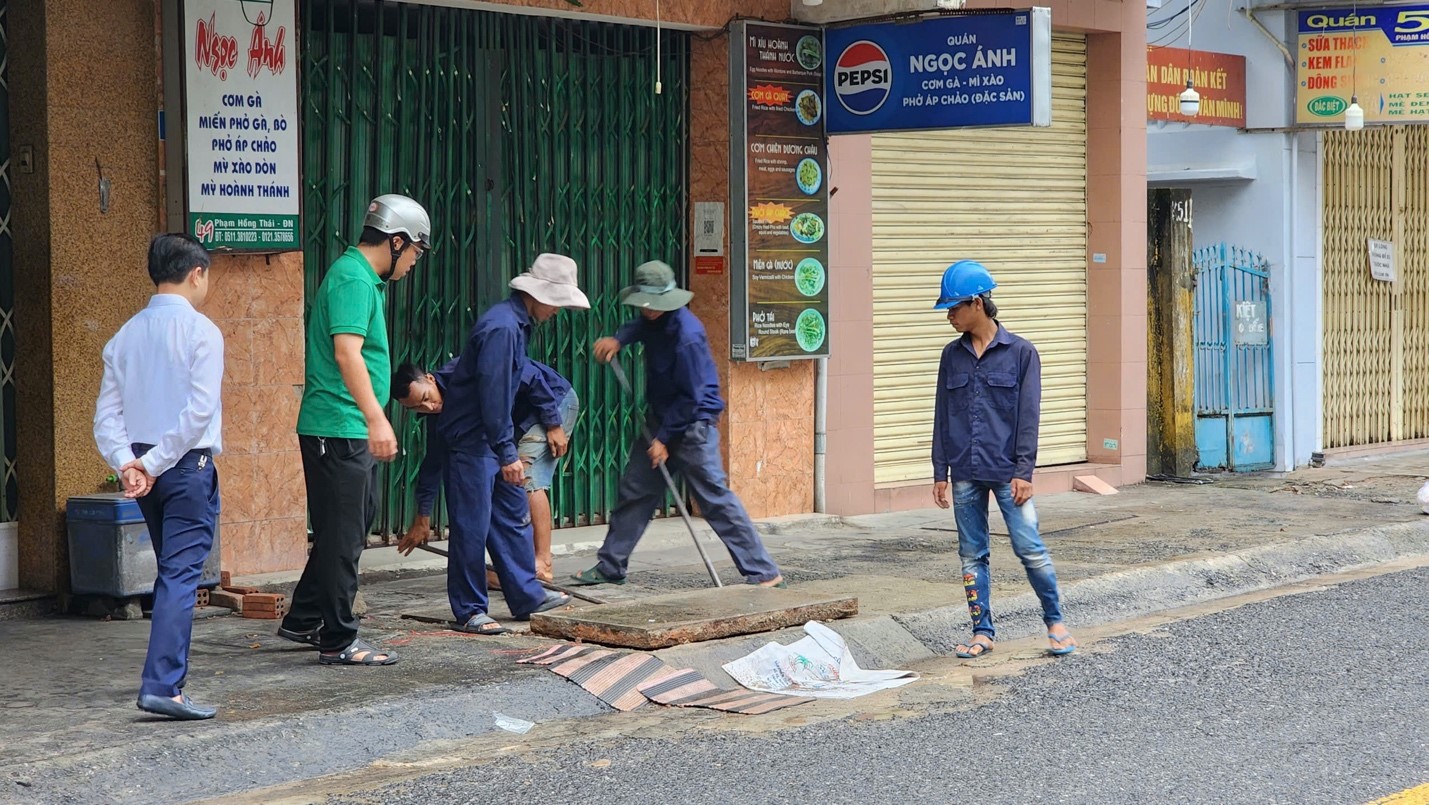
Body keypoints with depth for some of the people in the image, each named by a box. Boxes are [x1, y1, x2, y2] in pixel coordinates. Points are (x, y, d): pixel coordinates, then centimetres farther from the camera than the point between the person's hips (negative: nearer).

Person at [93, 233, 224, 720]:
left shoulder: (125, 336, 10)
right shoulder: (201, 332, -9)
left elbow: (107, 412, 4)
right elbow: (199, 410, -17)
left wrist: (126, 462, -6)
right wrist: (155, 463, -13)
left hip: (142, 470, 7)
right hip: (189, 463, -7)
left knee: (172, 571, 19)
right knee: (181, 575, -9)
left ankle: (170, 674, 24)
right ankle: (162, 685, -18)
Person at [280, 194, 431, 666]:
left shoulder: (362, 277, 18)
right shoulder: (353, 278, -15)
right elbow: (346, 352, -26)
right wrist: (376, 419, -32)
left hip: (347, 430, 11)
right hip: (339, 428, -11)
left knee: (350, 526, 18)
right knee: (343, 535, -4)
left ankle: (304, 621, 27)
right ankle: (338, 641, 2)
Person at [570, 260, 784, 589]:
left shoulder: (687, 336, -25)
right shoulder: (656, 321, 2)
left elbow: (691, 398, -21)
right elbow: (642, 327, 29)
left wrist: (664, 438, -15)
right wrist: (618, 339, 8)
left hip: (692, 424, -9)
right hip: (662, 417, 9)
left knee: (715, 498, -10)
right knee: (634, 491, 12)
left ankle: (764, 573, -7)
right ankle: (610, 567, 22)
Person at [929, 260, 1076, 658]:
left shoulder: (1020, 352, -3)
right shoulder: (952, 355, 9)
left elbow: (1028, 416, -5)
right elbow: (942, 416, 12)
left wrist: (1024, 472, -10)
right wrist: (940, 472, 8)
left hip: (1006, 471, -4)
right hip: (965, 473, 4)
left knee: (1030, 548, -5)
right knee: (971, 554, 6)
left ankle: (1055, 622, 10)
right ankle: (983, 632, 14)